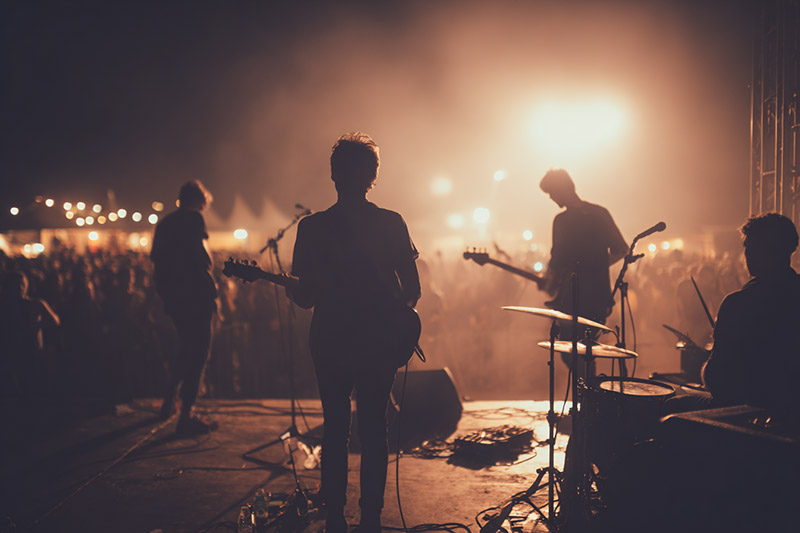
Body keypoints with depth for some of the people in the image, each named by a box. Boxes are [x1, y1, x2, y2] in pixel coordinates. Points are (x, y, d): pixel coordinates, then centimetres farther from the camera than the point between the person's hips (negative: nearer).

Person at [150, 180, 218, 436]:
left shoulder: (164, 223, 16)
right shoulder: (194, 219, -9)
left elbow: (156, 259, 16)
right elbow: (200, 258, -18)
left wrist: (166, 293, 20)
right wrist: (212, 292, -14)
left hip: (171, 296, 9)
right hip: (194, 294, -9)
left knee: (186, 347, 25)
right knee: (198, 352, -3)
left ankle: (169, 400, 33)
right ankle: (186, 417, -4)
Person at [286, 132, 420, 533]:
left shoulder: (312, 227, -7)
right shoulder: (392, 224, -5)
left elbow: (304, 298, -6)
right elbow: (413, 291, -2)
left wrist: (287, 287, 16)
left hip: (330, 342, 0)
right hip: (378, 343, 0)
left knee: (335, 428, 12)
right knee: (374, 428, 10)